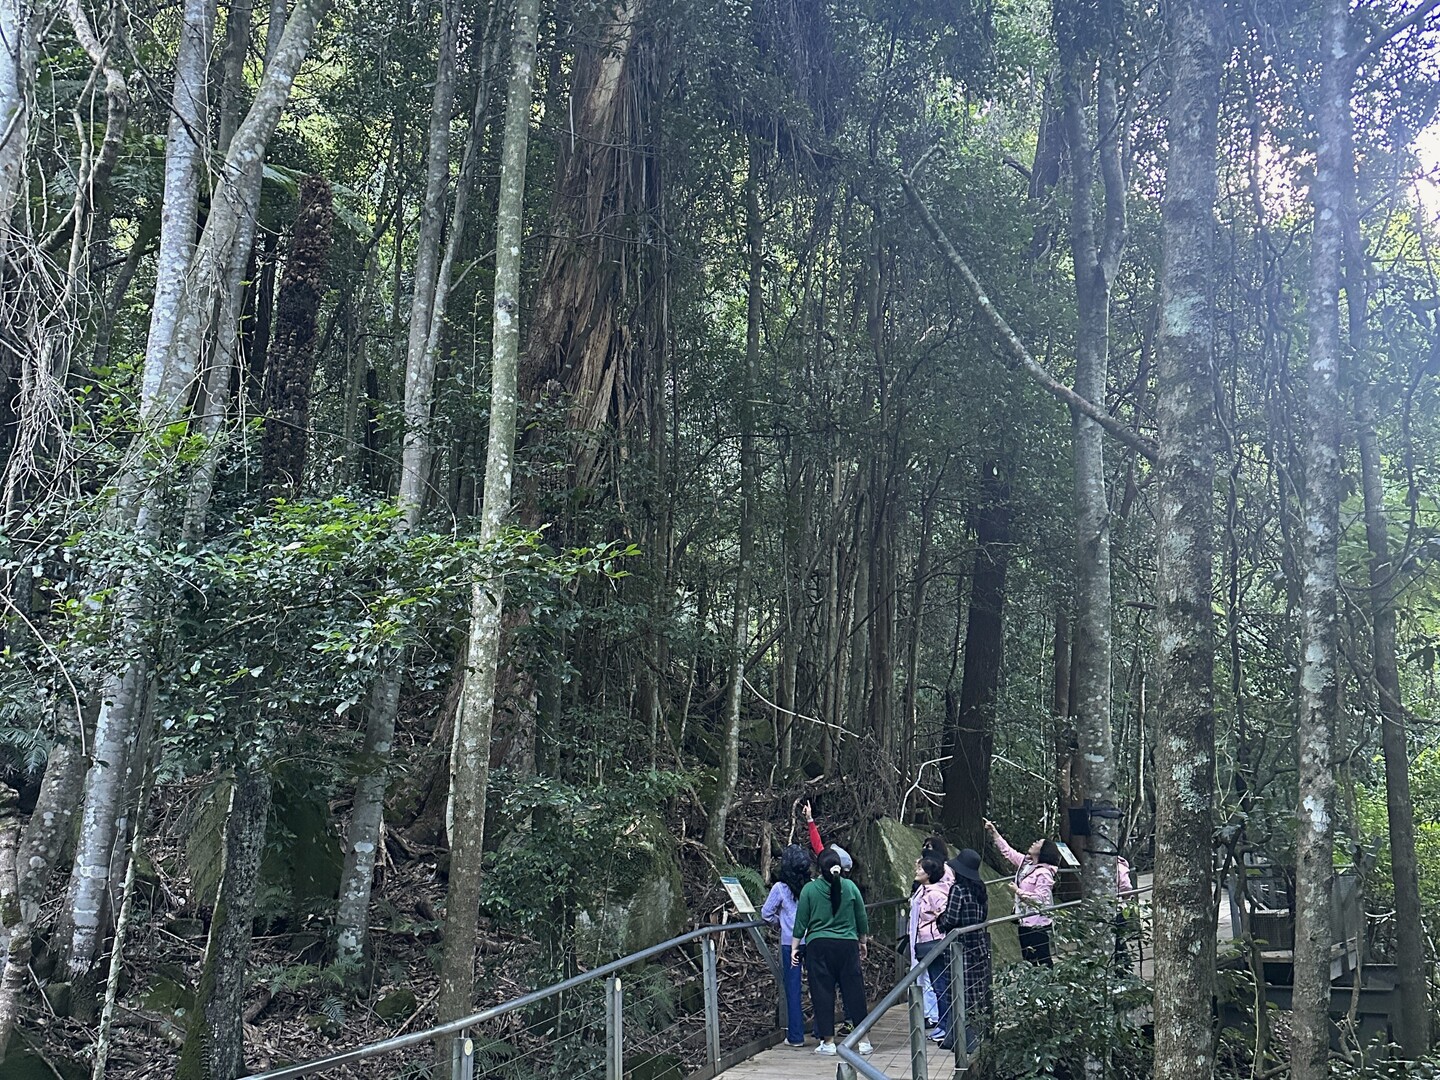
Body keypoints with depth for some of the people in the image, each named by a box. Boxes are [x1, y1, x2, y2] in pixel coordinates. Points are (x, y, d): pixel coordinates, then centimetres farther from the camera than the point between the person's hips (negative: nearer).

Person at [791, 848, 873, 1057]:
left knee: (822, 992, 5)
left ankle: (828, 1042, 6)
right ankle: (864, 1040, 9)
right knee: (854, 990, 6)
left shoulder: (809, 889, -4)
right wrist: (862, 942, 22)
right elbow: (861, 918, 8)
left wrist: (794, 947, 9)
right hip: (847, 945, 1)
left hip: (819, 946, -1)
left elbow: (801, 922, -1)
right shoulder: (850, 887, 1)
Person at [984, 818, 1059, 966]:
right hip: (1025, 923, 9)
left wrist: (1020, 892, -20)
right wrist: (993, 832, 14)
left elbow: (1041, 899, -24)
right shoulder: (1025, 863, 7)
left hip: (1038, 926, -9)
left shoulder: (1044, 873, -19)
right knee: (1028, 962, 16)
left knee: (1044, 961, -3)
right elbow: (1007, 851, 17)